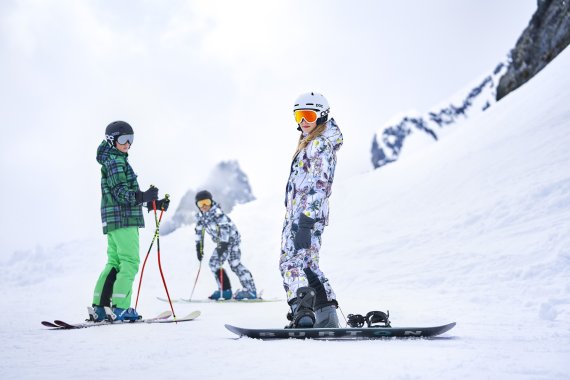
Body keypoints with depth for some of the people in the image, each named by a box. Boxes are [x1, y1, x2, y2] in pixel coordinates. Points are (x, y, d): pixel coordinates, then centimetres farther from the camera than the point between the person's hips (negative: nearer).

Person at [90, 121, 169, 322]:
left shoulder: (119, 161, 24)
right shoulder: (115, 161, -8)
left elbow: (130, 195, 26)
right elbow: (121, 193, -19)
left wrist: (154, 203, 20)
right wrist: (143, 197, -30)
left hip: (113, 220, 10)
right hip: (122, 219, -10)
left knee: (114, 263, 11)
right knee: (130, 262, -10)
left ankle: (99, 308, 12)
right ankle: (121, 307, -12)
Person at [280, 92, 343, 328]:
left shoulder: (322, 145, -8)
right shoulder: (309, 143, 23)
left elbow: (319, 185, -18)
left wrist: (306, 220, -25)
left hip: (308, 215, -10)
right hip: (297, 214, 10)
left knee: (291, 262, -18)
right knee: (307, 265, 10)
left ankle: (303, 313, -26)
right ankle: (327, 320, 12)